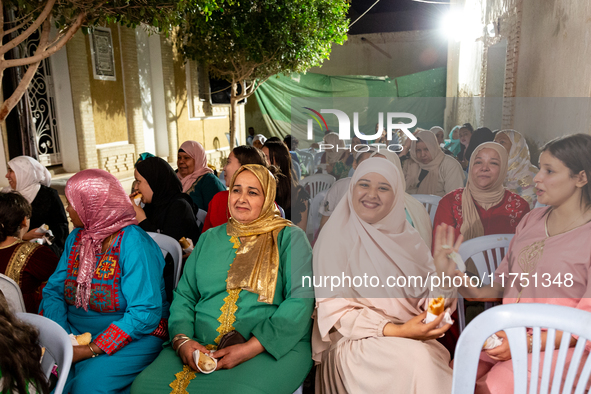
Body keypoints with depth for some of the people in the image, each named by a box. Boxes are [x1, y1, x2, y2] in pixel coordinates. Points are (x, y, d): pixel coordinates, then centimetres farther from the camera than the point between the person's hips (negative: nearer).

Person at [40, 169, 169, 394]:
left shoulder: (133, 243, -17)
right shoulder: (76, 238, 8)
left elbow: (145, 313, -22)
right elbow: (54, 291, 6)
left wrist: (91, 350, -23)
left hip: (133, 336, -6)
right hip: (75, 333, 6)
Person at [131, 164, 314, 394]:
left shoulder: (290, 238, 3)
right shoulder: (209, 239, 18)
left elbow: (301, 300, -8)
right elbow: (184, 296, 15)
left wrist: (250, 348, -17)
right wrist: (181, 340, -6)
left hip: (274, 348, -4)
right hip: (201, 347, 4)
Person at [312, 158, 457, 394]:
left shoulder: (407, 237, 10)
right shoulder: (336, 236, -5)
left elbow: (428, 293, 8)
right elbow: (335, 309, -10)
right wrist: (396, 331, -21)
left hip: (412, 336, 5)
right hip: (356, 341, -4)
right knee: (416, 360, -31)